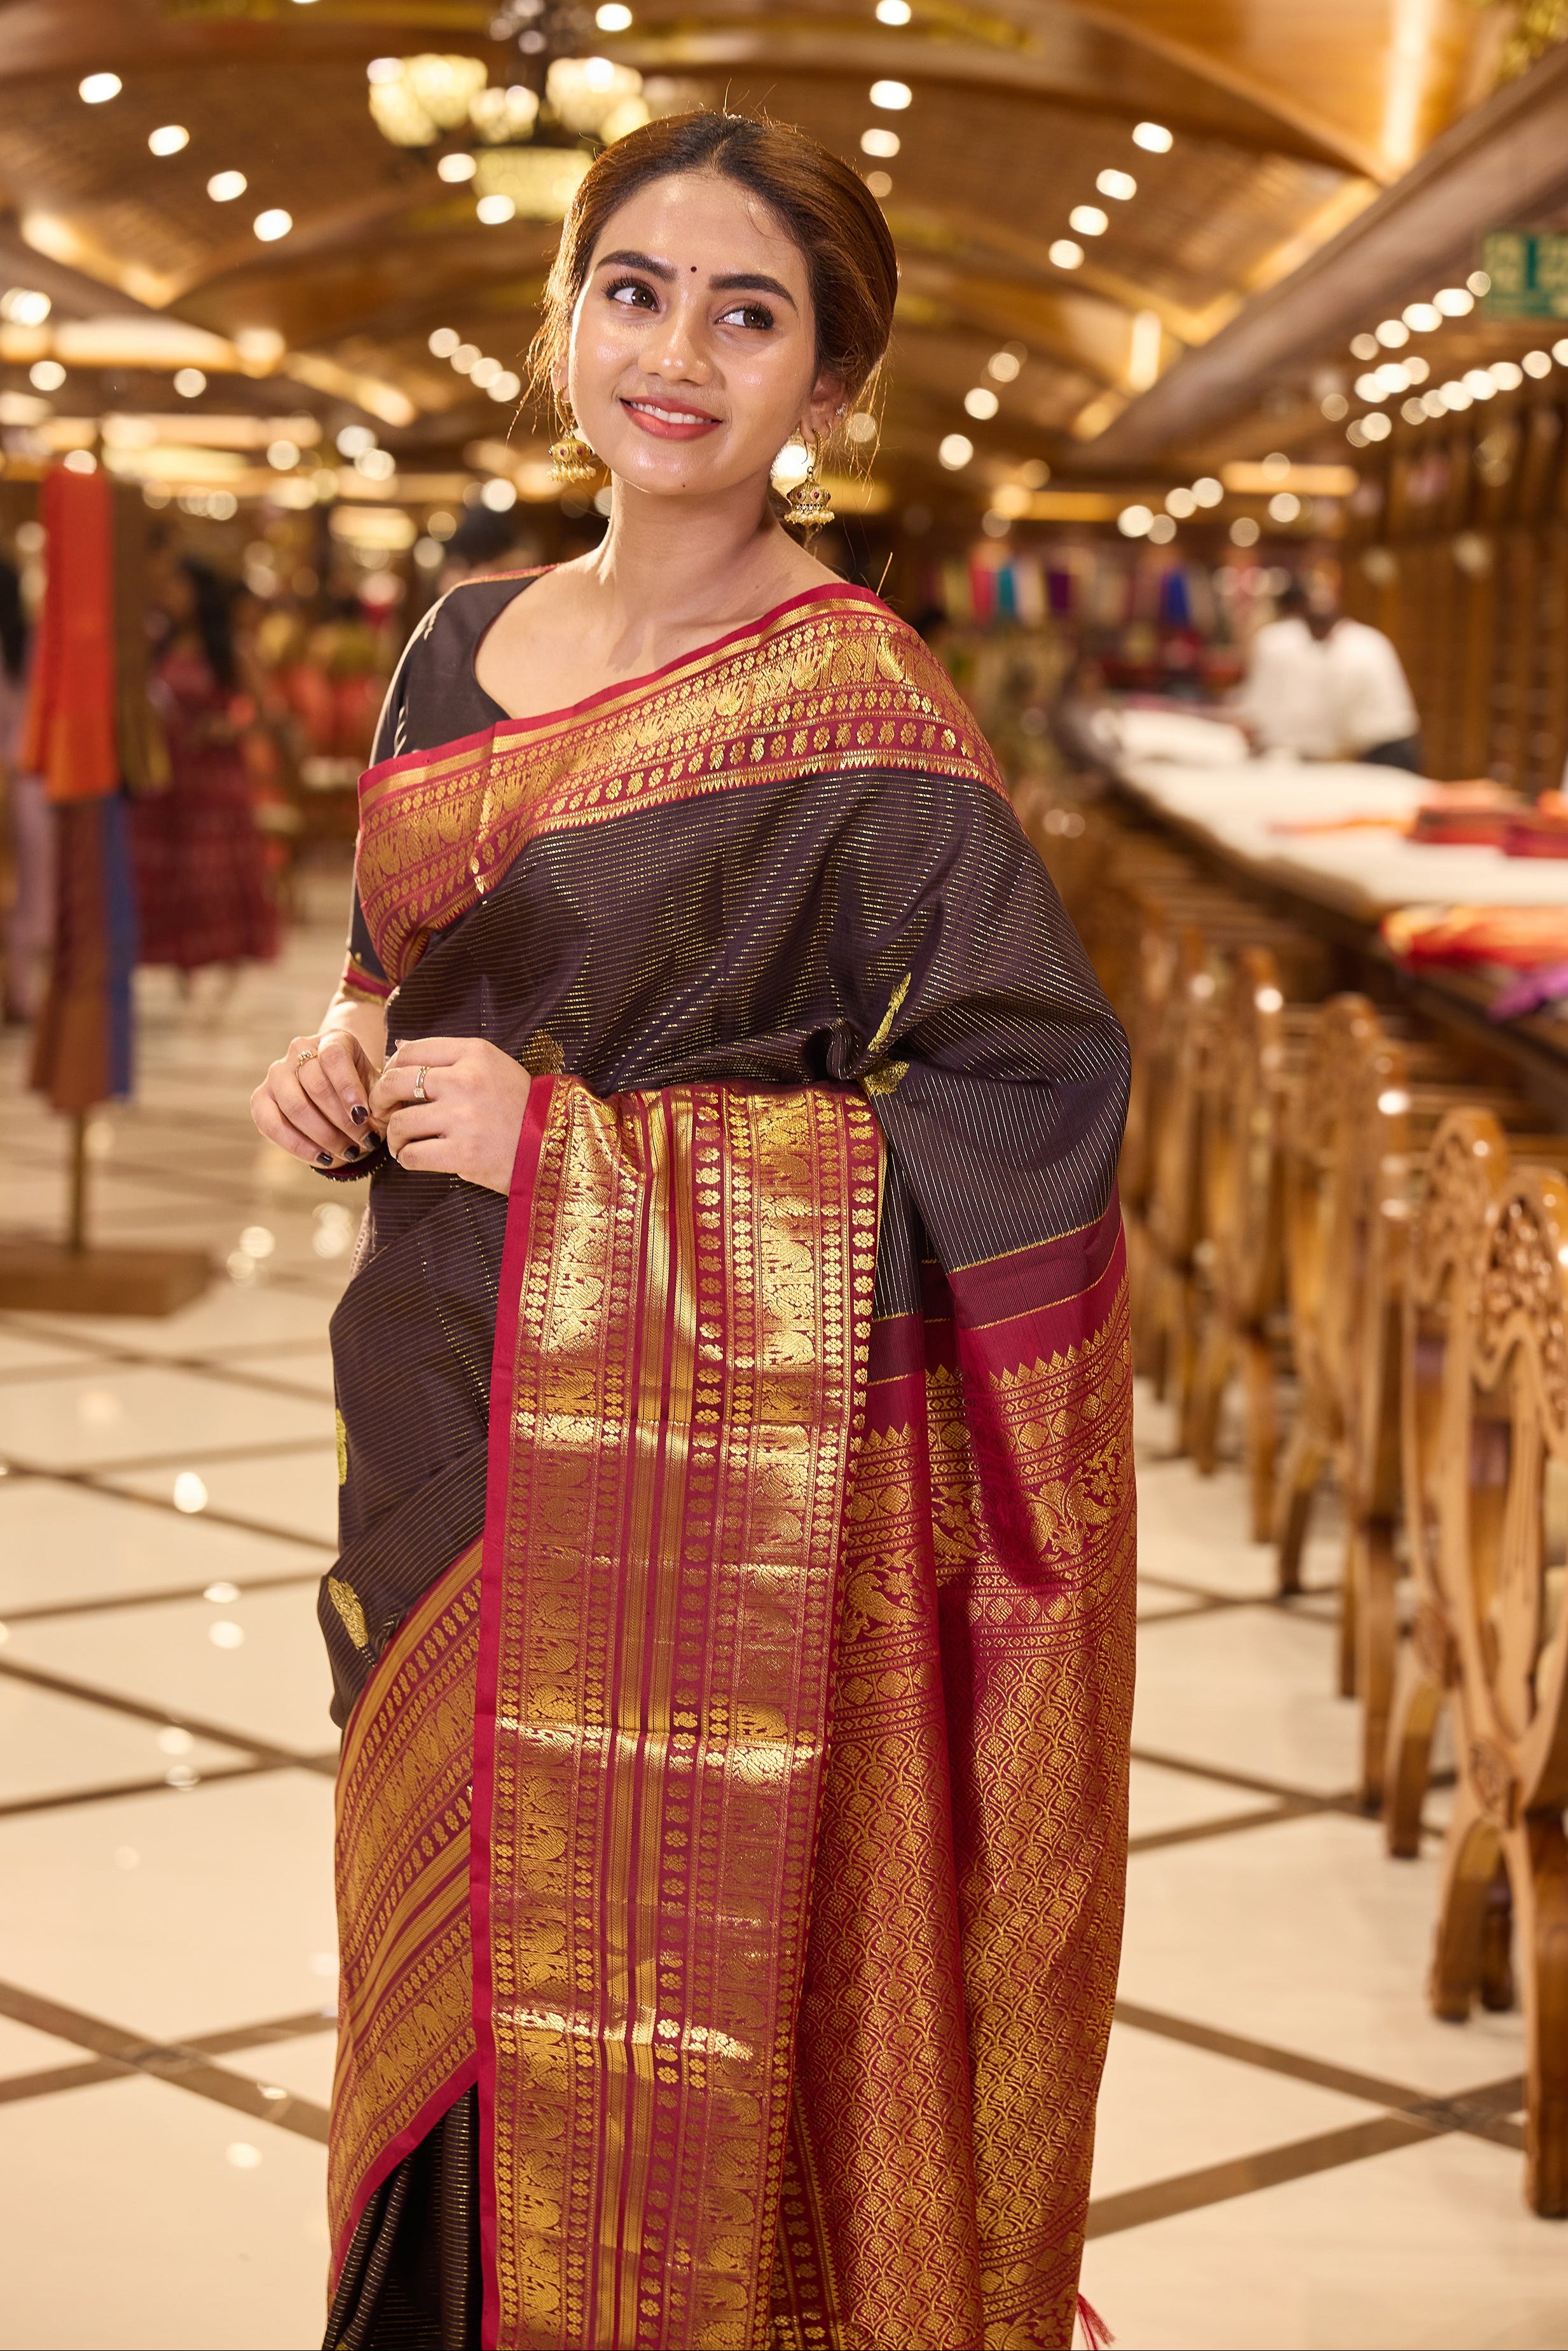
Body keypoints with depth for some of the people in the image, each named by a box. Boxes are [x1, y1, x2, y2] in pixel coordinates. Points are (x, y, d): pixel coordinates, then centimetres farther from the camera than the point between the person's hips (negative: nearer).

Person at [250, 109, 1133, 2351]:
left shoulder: (858, 720, -13)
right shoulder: (471, 648, 8)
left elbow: (1032, 1111, -19)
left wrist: (571, 1151, -20)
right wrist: (355, 1051, -2)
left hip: (700, 1488, -6)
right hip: (450, 1445, 6)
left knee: (652, 2033, 2)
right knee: (448, 1986, 17)